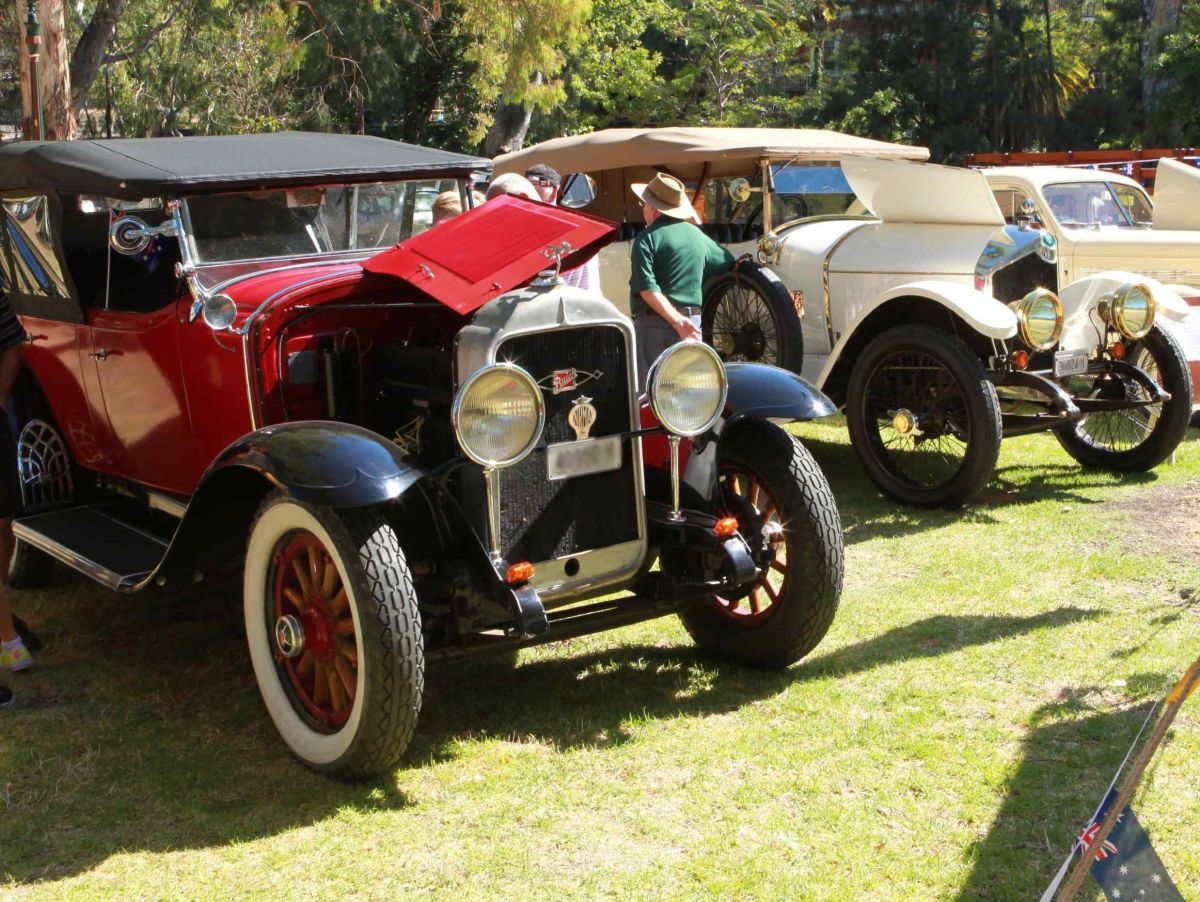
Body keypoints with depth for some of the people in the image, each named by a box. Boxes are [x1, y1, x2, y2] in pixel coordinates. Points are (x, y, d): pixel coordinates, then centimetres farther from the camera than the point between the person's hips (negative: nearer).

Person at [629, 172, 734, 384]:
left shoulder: (647, 238, -7)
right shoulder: (697, 235, 10)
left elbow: (647, 289, -17)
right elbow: (728, 262, 22)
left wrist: (677, 321, -19)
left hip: (653, 322, -5)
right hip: (692, 322, 5)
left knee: (647, 387, -2)